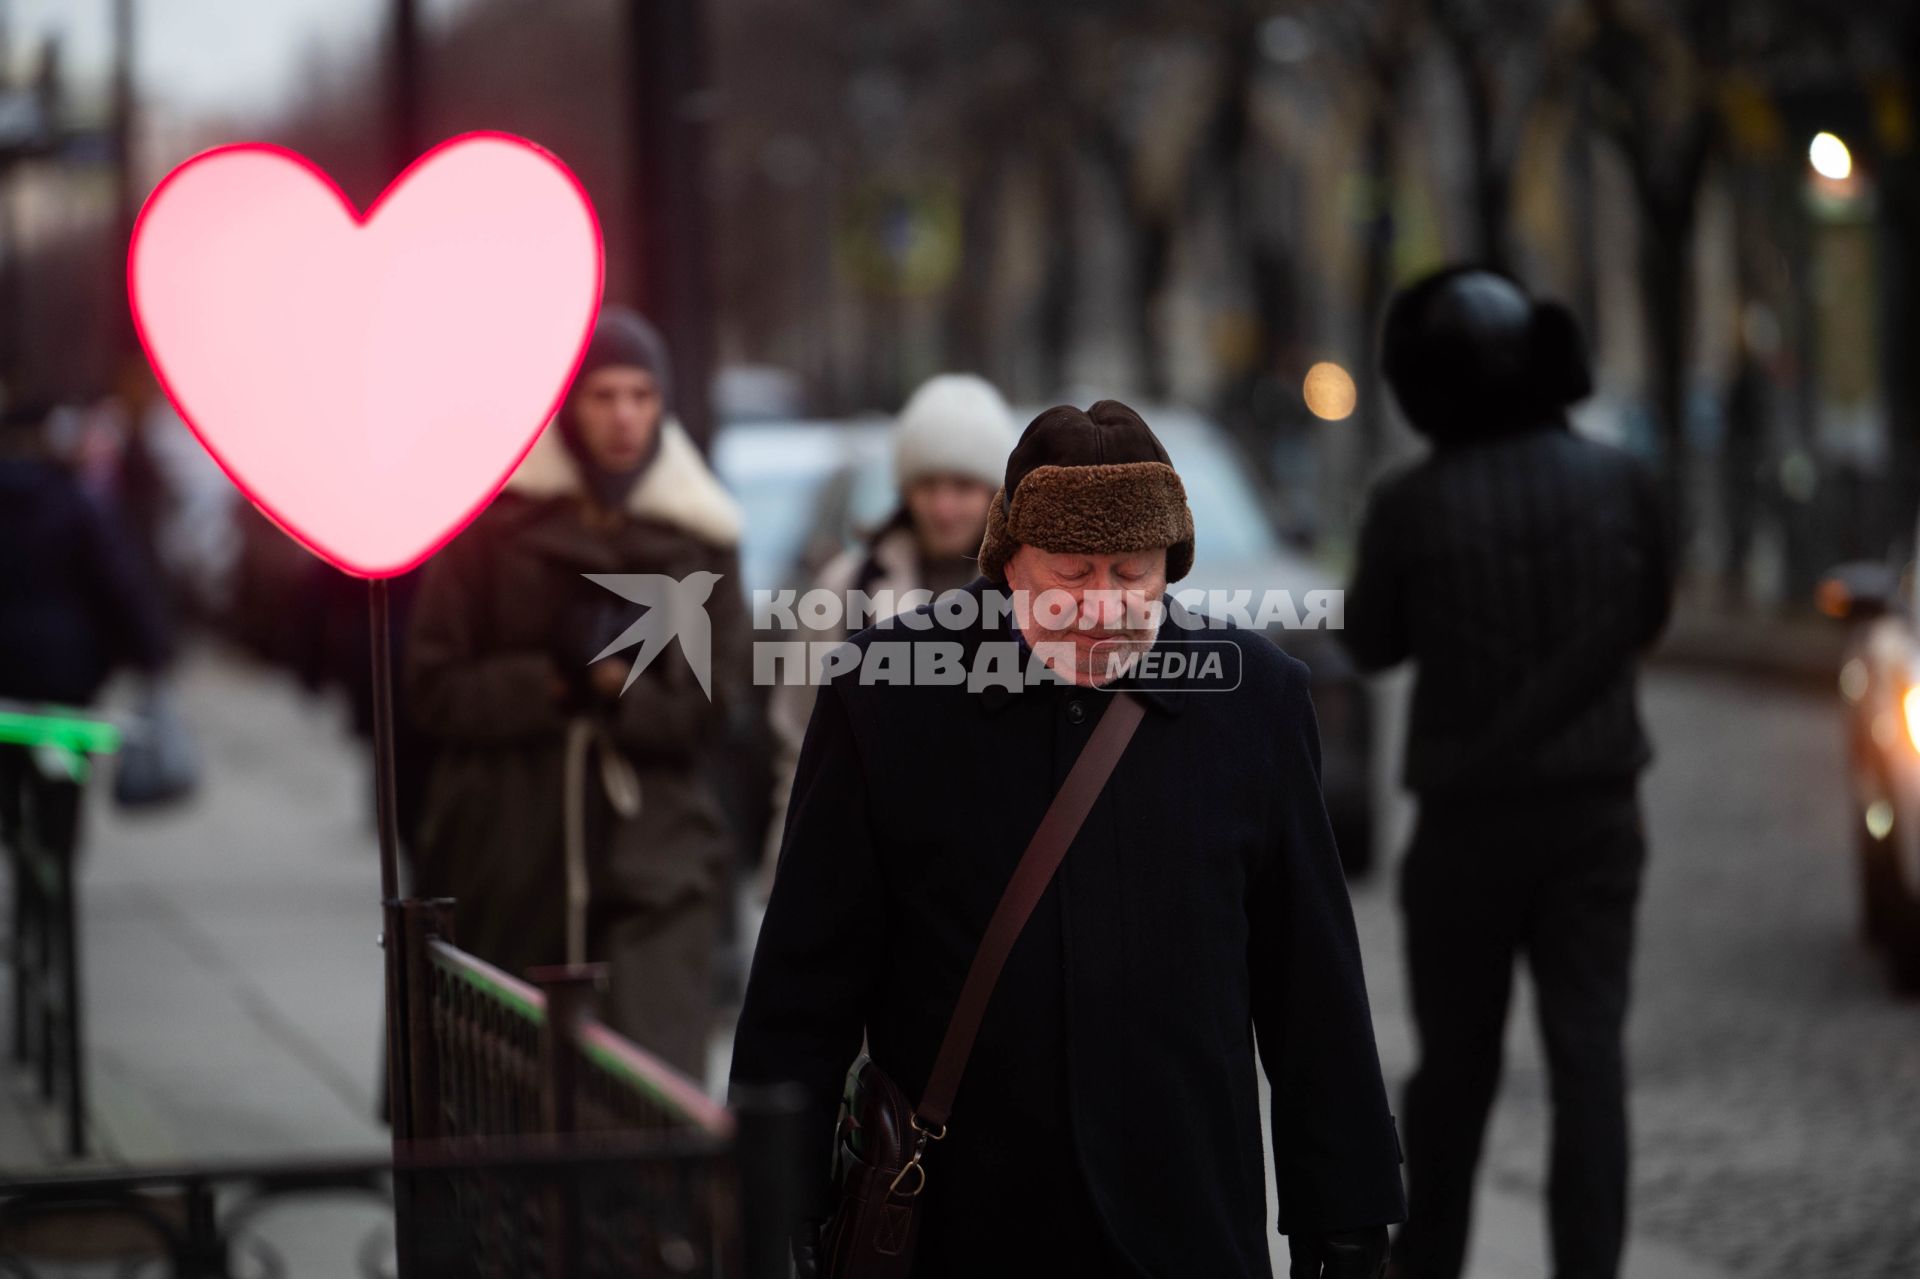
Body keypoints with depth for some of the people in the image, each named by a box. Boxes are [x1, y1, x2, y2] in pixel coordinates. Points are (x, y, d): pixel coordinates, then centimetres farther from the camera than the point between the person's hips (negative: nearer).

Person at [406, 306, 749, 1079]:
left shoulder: (698, 535, 7)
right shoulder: (496, 520, 2)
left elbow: (708, 707, 2)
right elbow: (435, 689, -2)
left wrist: (613, 682, -13)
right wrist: (550, 681, -14)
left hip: (654, 861, 0)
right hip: (506, 858, 0)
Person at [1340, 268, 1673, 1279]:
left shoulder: (1412, 504, -13)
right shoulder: (1617, 482, -4)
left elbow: (1372, 643, 1)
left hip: (1470, 814, -1)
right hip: (1596, 806, 1)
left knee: (1456, 1058, 11)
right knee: (1589, 1050, 1)